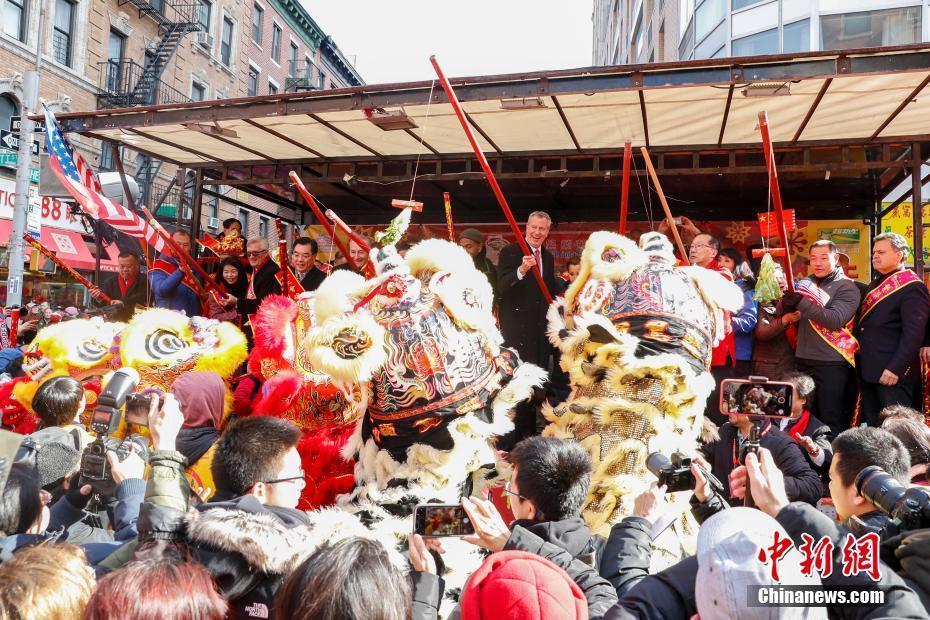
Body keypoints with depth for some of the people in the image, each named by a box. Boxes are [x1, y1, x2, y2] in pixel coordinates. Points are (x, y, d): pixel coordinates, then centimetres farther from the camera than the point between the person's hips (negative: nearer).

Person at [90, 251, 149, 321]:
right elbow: (102, 305, 13)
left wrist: (123, 302, -29)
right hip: (114, 320, 3)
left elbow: (142, 298, -15)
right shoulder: (110, 282, 17)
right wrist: (99, 299, -9)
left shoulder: (144, 281, 4)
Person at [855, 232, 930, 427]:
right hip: (868, 370, 8)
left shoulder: (912, 287, -9)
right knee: (871, 426, 12)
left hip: (893, 373, -8)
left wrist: (895, 369, -22)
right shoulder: (875, 284, 18)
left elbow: (913, 333, -17)